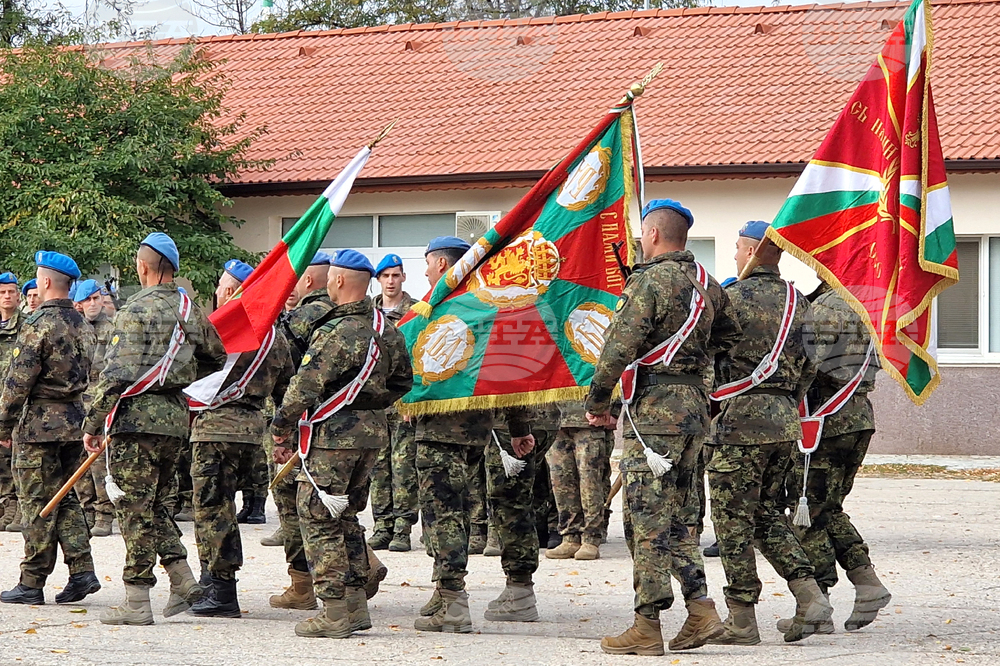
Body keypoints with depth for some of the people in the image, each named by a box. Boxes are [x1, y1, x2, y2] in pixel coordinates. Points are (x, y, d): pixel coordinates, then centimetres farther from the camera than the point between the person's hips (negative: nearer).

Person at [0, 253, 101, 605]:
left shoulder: (38, 325, -14)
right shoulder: (82, 325, 11)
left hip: (40, 424, -7)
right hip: (75, 423, 8)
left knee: (38, 503, -3)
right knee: (65, 498, 14)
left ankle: (32, 583, 1)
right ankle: (82, 571, 5)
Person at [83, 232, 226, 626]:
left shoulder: (137, 310, -13)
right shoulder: (190, 309, 10)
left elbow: (117, 375, -17)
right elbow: (216, 358, 22)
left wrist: (94, 424, -10)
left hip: (137, 419, -7)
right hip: (177, 419, 7)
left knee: (136, 509, -2)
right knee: (154, 504, 19)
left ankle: (137, 603, 0)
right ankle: (183, 581, 11)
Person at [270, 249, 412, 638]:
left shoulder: (337, 333, -19)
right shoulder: (387, 330, 7)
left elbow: (305, 387, -19)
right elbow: (403, 382, 19)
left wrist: (281, 428, -7)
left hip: (332, 437, -8)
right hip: (372, 434, 8)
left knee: (318, 520, -1)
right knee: (346, 517, 18)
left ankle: (334, 613, -2)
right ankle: (356, 604, 18)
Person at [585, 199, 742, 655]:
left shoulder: (648, 281, -13)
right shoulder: (707, 284, 12)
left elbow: (619, 347, -17)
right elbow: (730, 335, 25)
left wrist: (597, 403, -6)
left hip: (653, 410, -8)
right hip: (695, 406, 8)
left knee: (646, 519, -4)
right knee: (668, 516, 15)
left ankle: (646, 627, -3)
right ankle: (701, 610, 8)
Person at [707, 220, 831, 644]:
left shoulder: (733, 298, -10)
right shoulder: (798, 302, 11)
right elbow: (808, 366, 14)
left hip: (741, 418, -7)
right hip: (784, 420, 7)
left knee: (734, 521, 0)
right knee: (769, 514, 17)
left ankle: (741, 621, 1)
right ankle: (810, 597, 1)